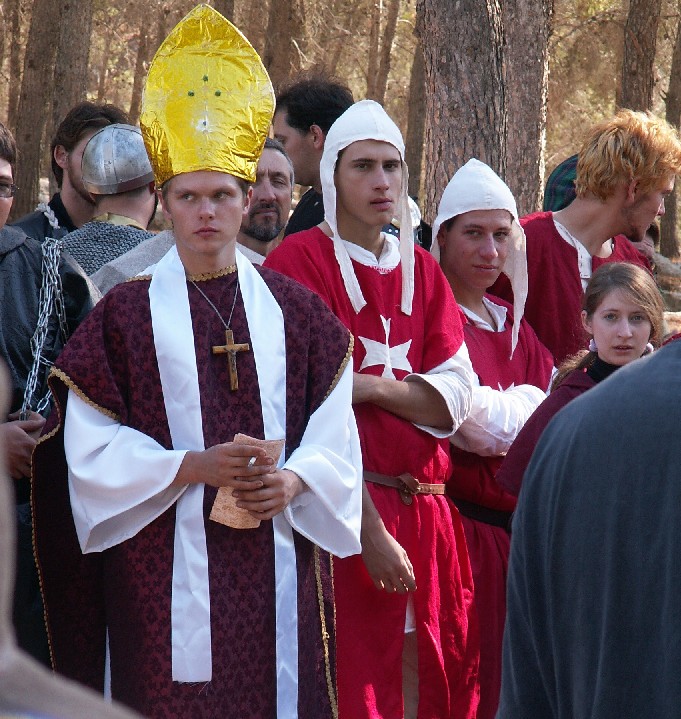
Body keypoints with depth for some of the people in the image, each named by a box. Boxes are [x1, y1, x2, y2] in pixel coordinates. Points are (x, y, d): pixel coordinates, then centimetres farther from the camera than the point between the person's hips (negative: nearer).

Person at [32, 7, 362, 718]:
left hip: (277, 571, 2)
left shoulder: (295, 311, 9)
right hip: (166, 573, -2)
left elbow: (335, 432, 6)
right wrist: (195, 466, -15)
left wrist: (293, 480, -13)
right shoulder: (125, 314, 2)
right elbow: (92, 448, -4)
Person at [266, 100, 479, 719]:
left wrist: (371, 387, -14)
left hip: (426, 511, 6)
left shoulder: (422, 271, 14)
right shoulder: (300, 262, -5)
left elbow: (454, 398, 4)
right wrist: (370, 530, -18)